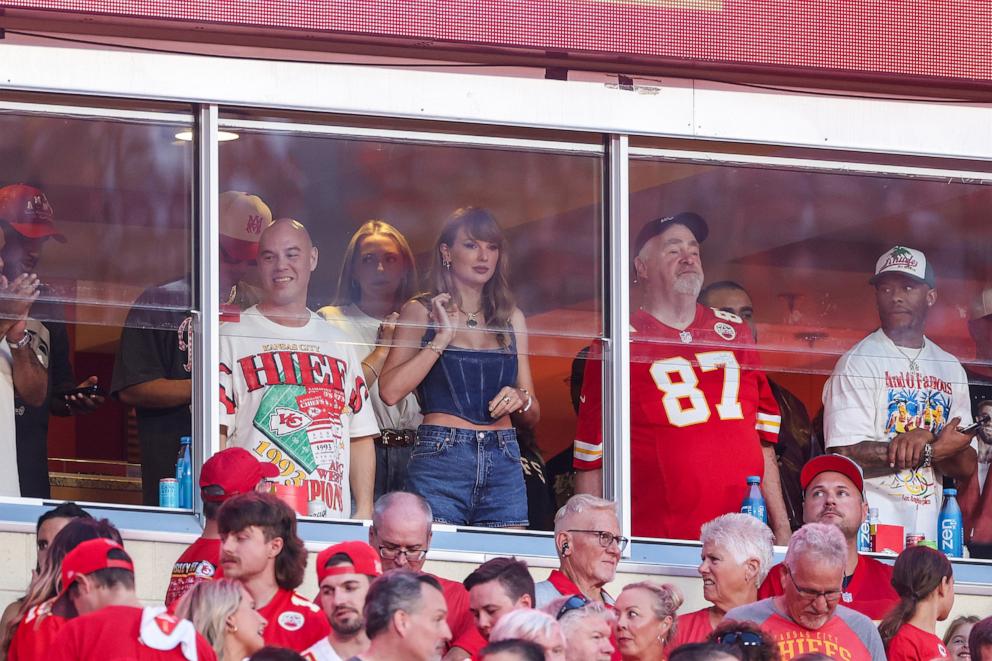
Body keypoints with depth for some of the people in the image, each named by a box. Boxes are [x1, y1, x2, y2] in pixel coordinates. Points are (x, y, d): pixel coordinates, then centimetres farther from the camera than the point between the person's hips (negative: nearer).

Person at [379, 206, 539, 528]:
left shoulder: (511, 318, 17)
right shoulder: (422, 312, 6)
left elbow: (532, 417, 20)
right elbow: (391, 390, -10)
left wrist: (521, 401, -3)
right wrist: (442, 338, -8)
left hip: (504, 465, 4)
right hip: (441, 462, -3)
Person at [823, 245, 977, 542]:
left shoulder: (951, 369, 13)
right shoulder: (857, 362, -3)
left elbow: (966, 469, 7)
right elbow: (846, 456, -14)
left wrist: (923, 441, -14)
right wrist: (933, 451, -12)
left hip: (929, 529, 5)